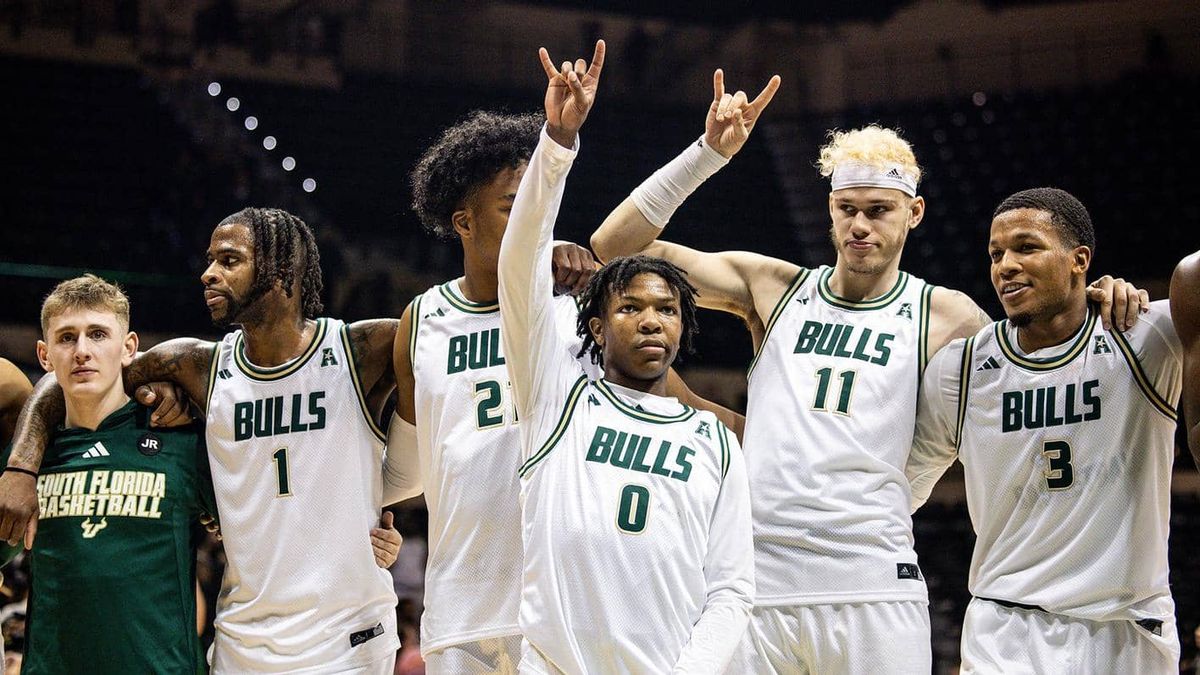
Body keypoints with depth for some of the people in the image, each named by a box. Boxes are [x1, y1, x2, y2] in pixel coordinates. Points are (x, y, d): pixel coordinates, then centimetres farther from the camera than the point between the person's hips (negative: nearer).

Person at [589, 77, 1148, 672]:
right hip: (757, 588, 1)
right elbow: (616, 245, 10)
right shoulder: (771, 287, 12)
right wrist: (709, 151, 1)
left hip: (876, 594, -1)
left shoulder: (945, 316, 9)